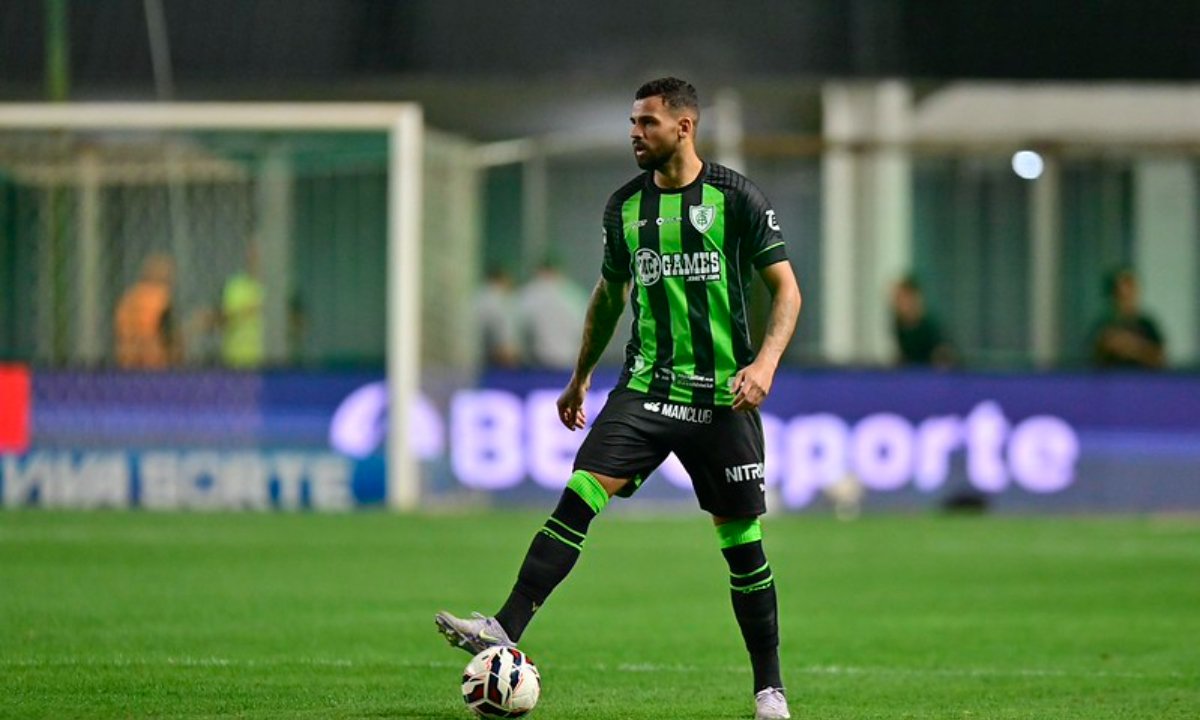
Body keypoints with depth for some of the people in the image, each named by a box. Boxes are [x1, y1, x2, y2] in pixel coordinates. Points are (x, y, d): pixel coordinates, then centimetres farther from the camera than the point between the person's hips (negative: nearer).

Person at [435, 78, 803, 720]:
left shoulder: (735, 198, -4)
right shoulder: (625, 206, 9)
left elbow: (785, 288, -4)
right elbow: (610, 293, 23)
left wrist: (766, 361, -19)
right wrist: (580, 377, 24)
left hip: (721, 396, -3)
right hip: (646, 387, 3)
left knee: (740, 540, 1)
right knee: (580, 494, -17)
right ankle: (505, 631, -24)